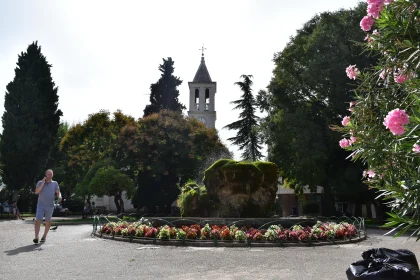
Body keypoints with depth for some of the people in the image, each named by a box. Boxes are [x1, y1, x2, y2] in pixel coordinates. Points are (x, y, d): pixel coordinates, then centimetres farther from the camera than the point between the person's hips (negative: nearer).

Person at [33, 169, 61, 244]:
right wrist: (43, 183, -12)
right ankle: (36, 236, -16)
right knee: (38, 220, -14)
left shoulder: (55, 183, 8)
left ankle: (44, 236, 22)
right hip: (40, 205, -1)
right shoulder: (40, 182, 5)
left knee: (48, 222, 9)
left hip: (50, 206, 1)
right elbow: (36, 192, -7)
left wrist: (59, 196, -20)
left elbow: (58, 192, 4)